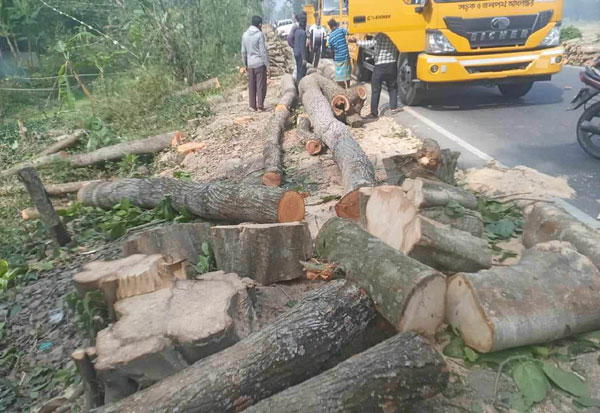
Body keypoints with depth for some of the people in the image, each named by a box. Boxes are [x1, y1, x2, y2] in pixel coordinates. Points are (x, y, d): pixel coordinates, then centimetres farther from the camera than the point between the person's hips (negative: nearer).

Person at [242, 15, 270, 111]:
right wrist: (267, 66, -9)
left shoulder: (245, 34, 7)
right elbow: (263, 51, -13)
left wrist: (245, 64, 19)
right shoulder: (259, 34, -10)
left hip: (250, 64, 5)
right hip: (260, 63, -5)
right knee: (261, 85, 0)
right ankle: (260, 106, 0)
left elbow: (243, 51, 10)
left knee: (251, 86, 10)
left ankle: (253, 106, 12)